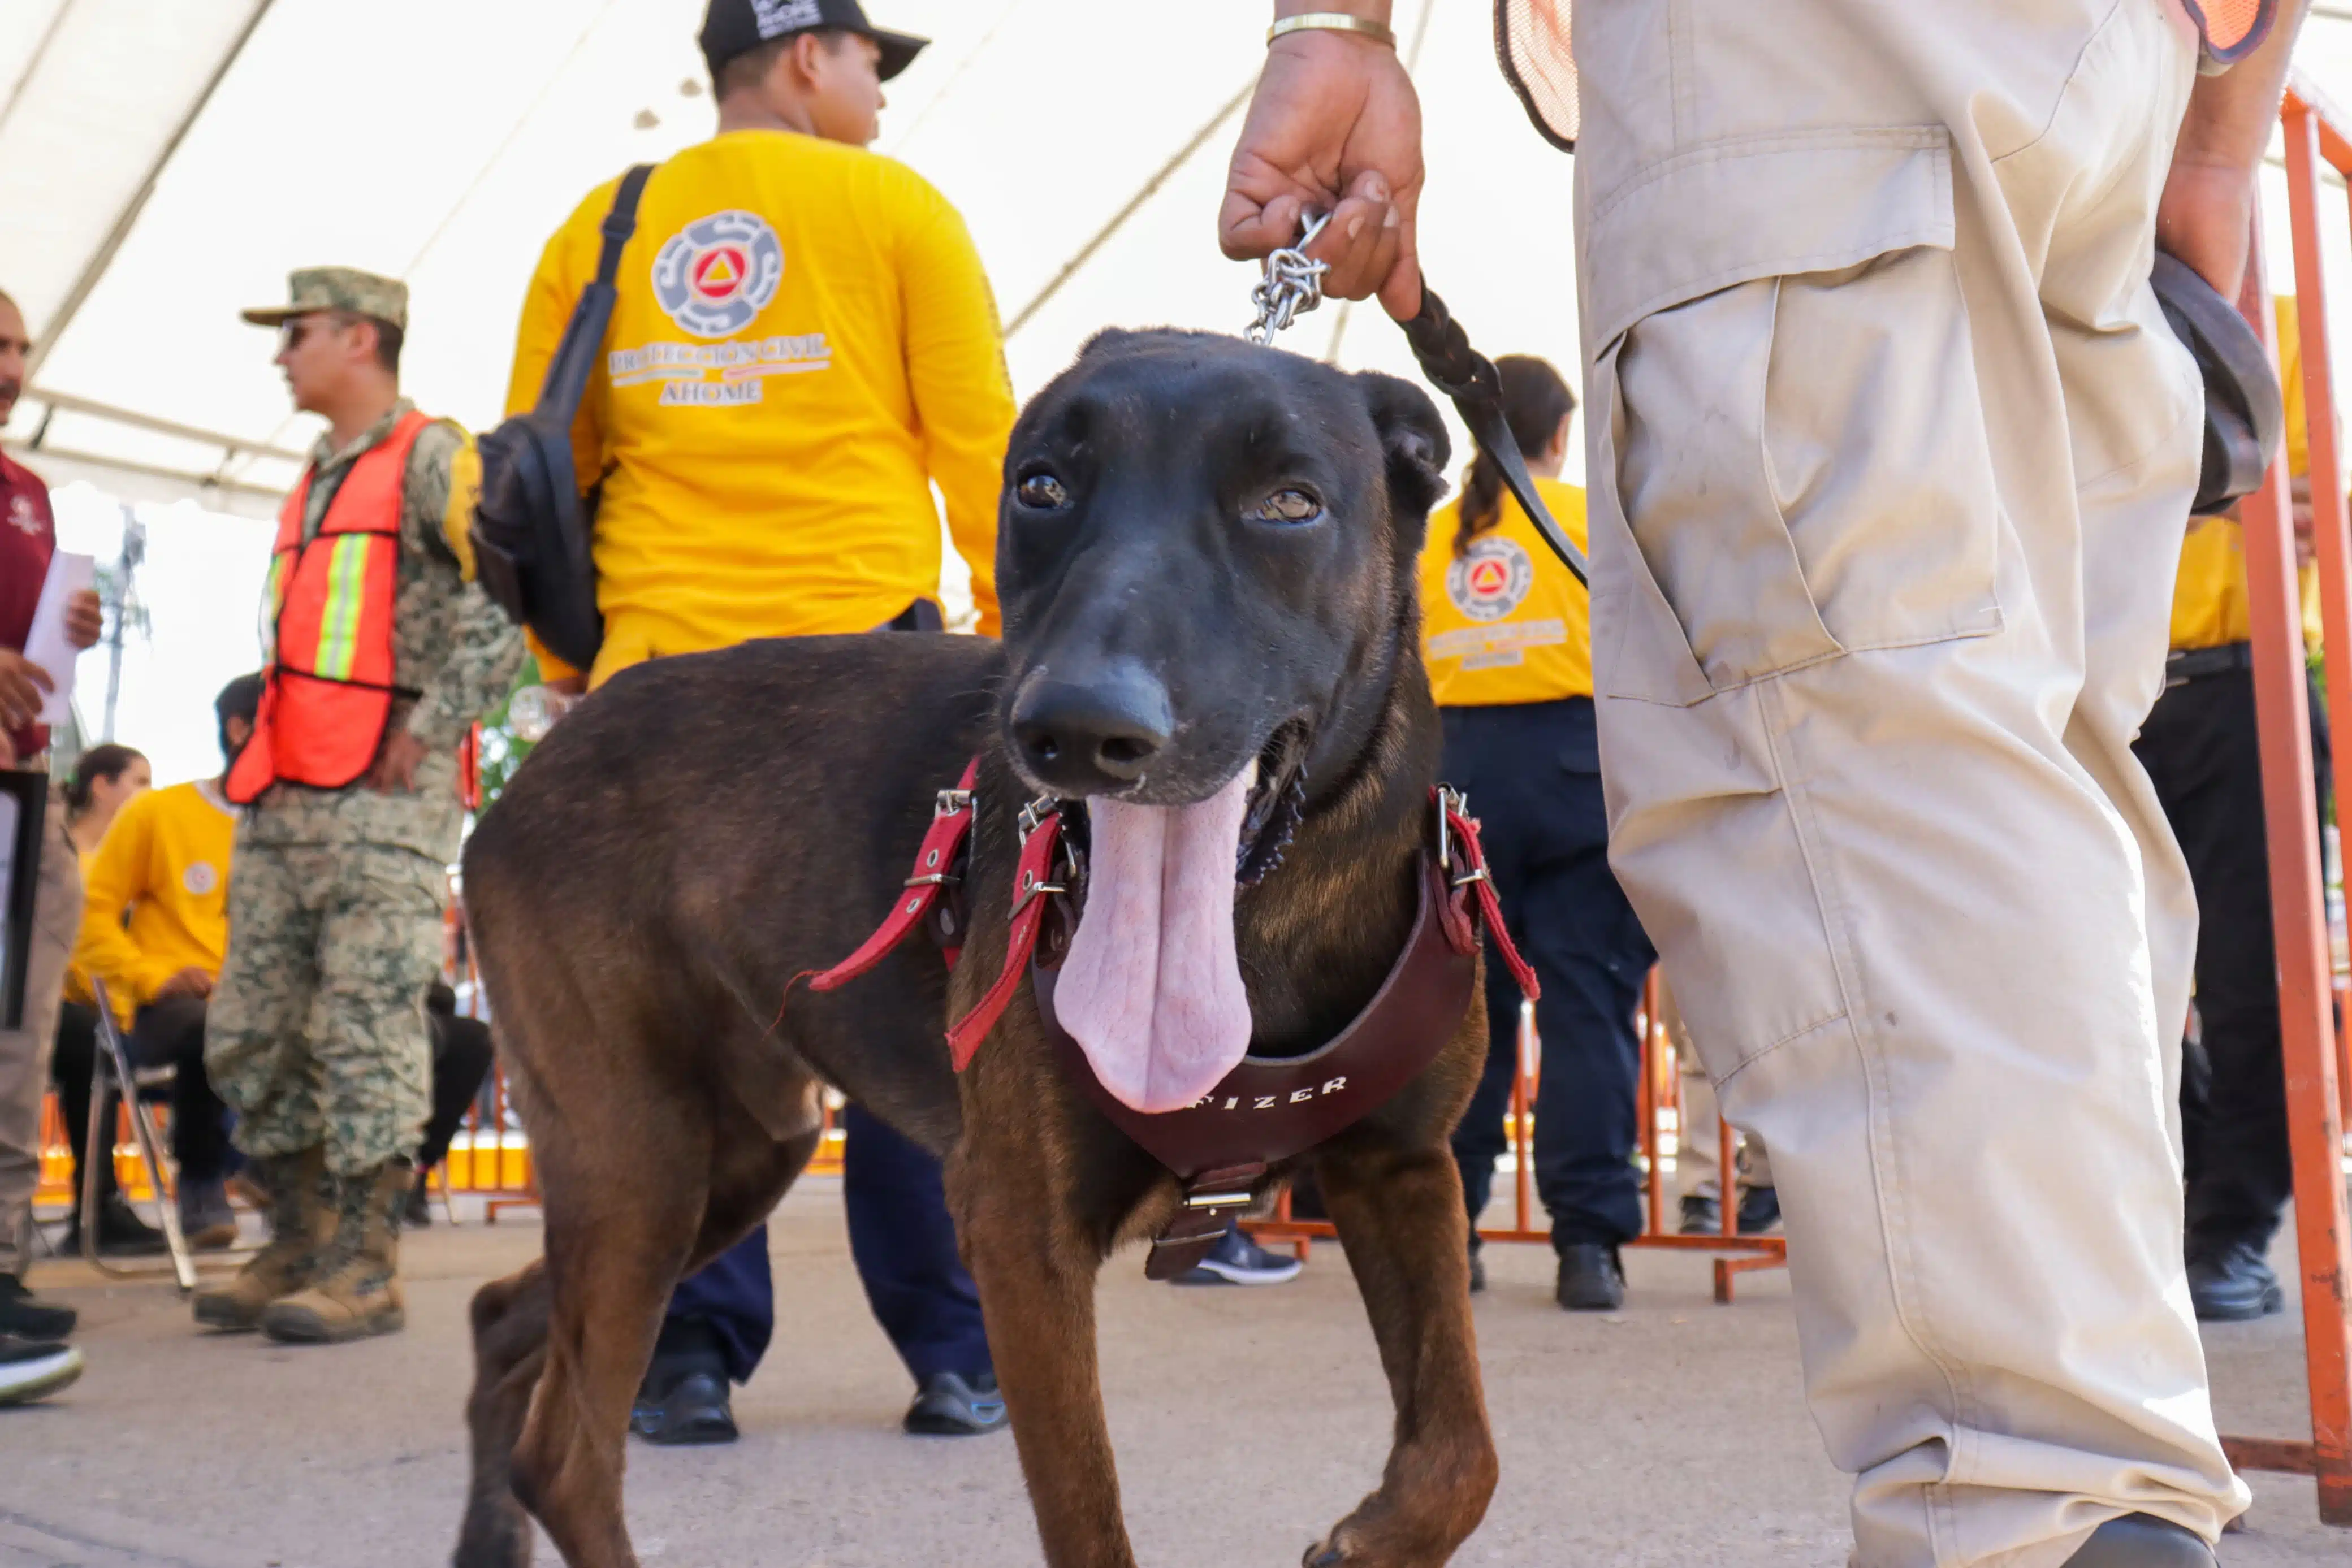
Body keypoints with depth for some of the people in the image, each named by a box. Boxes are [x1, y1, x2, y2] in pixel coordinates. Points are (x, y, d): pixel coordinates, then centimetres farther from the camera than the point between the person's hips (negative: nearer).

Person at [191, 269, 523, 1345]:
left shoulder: (432, 458, -3)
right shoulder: (315, 479, 24)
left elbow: (507, 597, -15)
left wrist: (425, 733, -15)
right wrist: (262, 752, 18)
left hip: (381, 799, -9)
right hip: (279, 800, 9)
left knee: (366, 1027, -8)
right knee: (251, 1034, 8)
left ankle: (365, 1268, -2)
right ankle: (299, 1249, 18)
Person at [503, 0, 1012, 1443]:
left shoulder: (603, 230, 13)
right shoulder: (895, 208, 5)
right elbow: (980, 443, -1)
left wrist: (568, 655, 16)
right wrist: (1016, 628, 5)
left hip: (665, 661, 3)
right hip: (865, 643, -2)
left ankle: (692, 1356, 4)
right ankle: (953, 1360, 6)